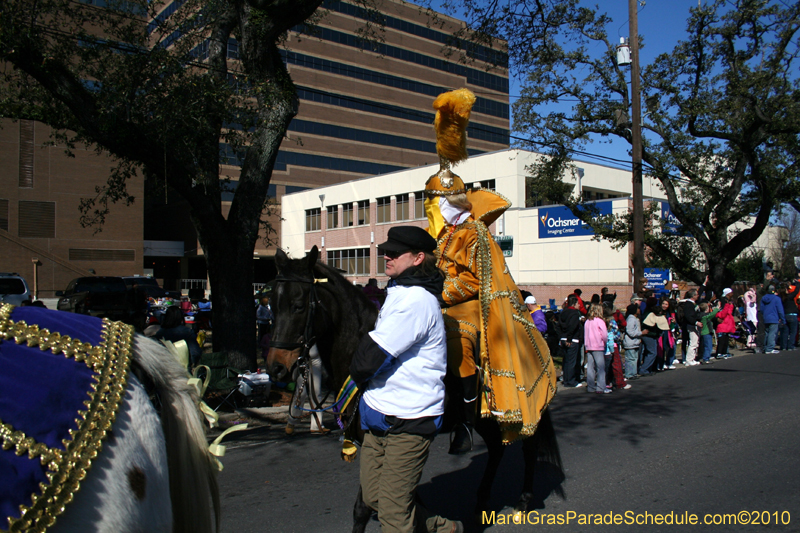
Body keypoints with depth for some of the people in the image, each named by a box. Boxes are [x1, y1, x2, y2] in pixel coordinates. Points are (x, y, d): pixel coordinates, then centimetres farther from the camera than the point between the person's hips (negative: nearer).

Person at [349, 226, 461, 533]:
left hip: (407, 420, -10)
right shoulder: (399, 292, 14)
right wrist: (365, 376, 9)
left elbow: (371, 357, -22)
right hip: (379, 415, 10)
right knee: (373, 498, 18)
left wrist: (358, 374, -2)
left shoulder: (415, 300, -20)